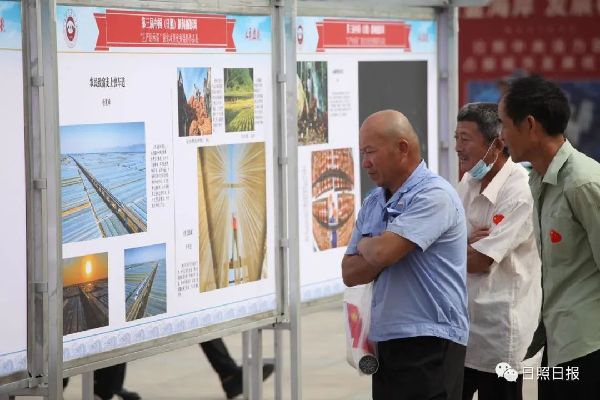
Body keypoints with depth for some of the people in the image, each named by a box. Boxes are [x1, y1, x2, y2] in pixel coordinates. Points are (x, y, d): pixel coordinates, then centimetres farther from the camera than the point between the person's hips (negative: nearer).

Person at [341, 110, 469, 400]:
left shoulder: (434, 195, -12)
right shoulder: (372, 203, 14)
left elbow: (382, 252, -21)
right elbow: (350, 273, 10)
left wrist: (365, 245, 2)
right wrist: (378, 250, -8)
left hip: (429, 343, -8)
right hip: (385, 341, 8)